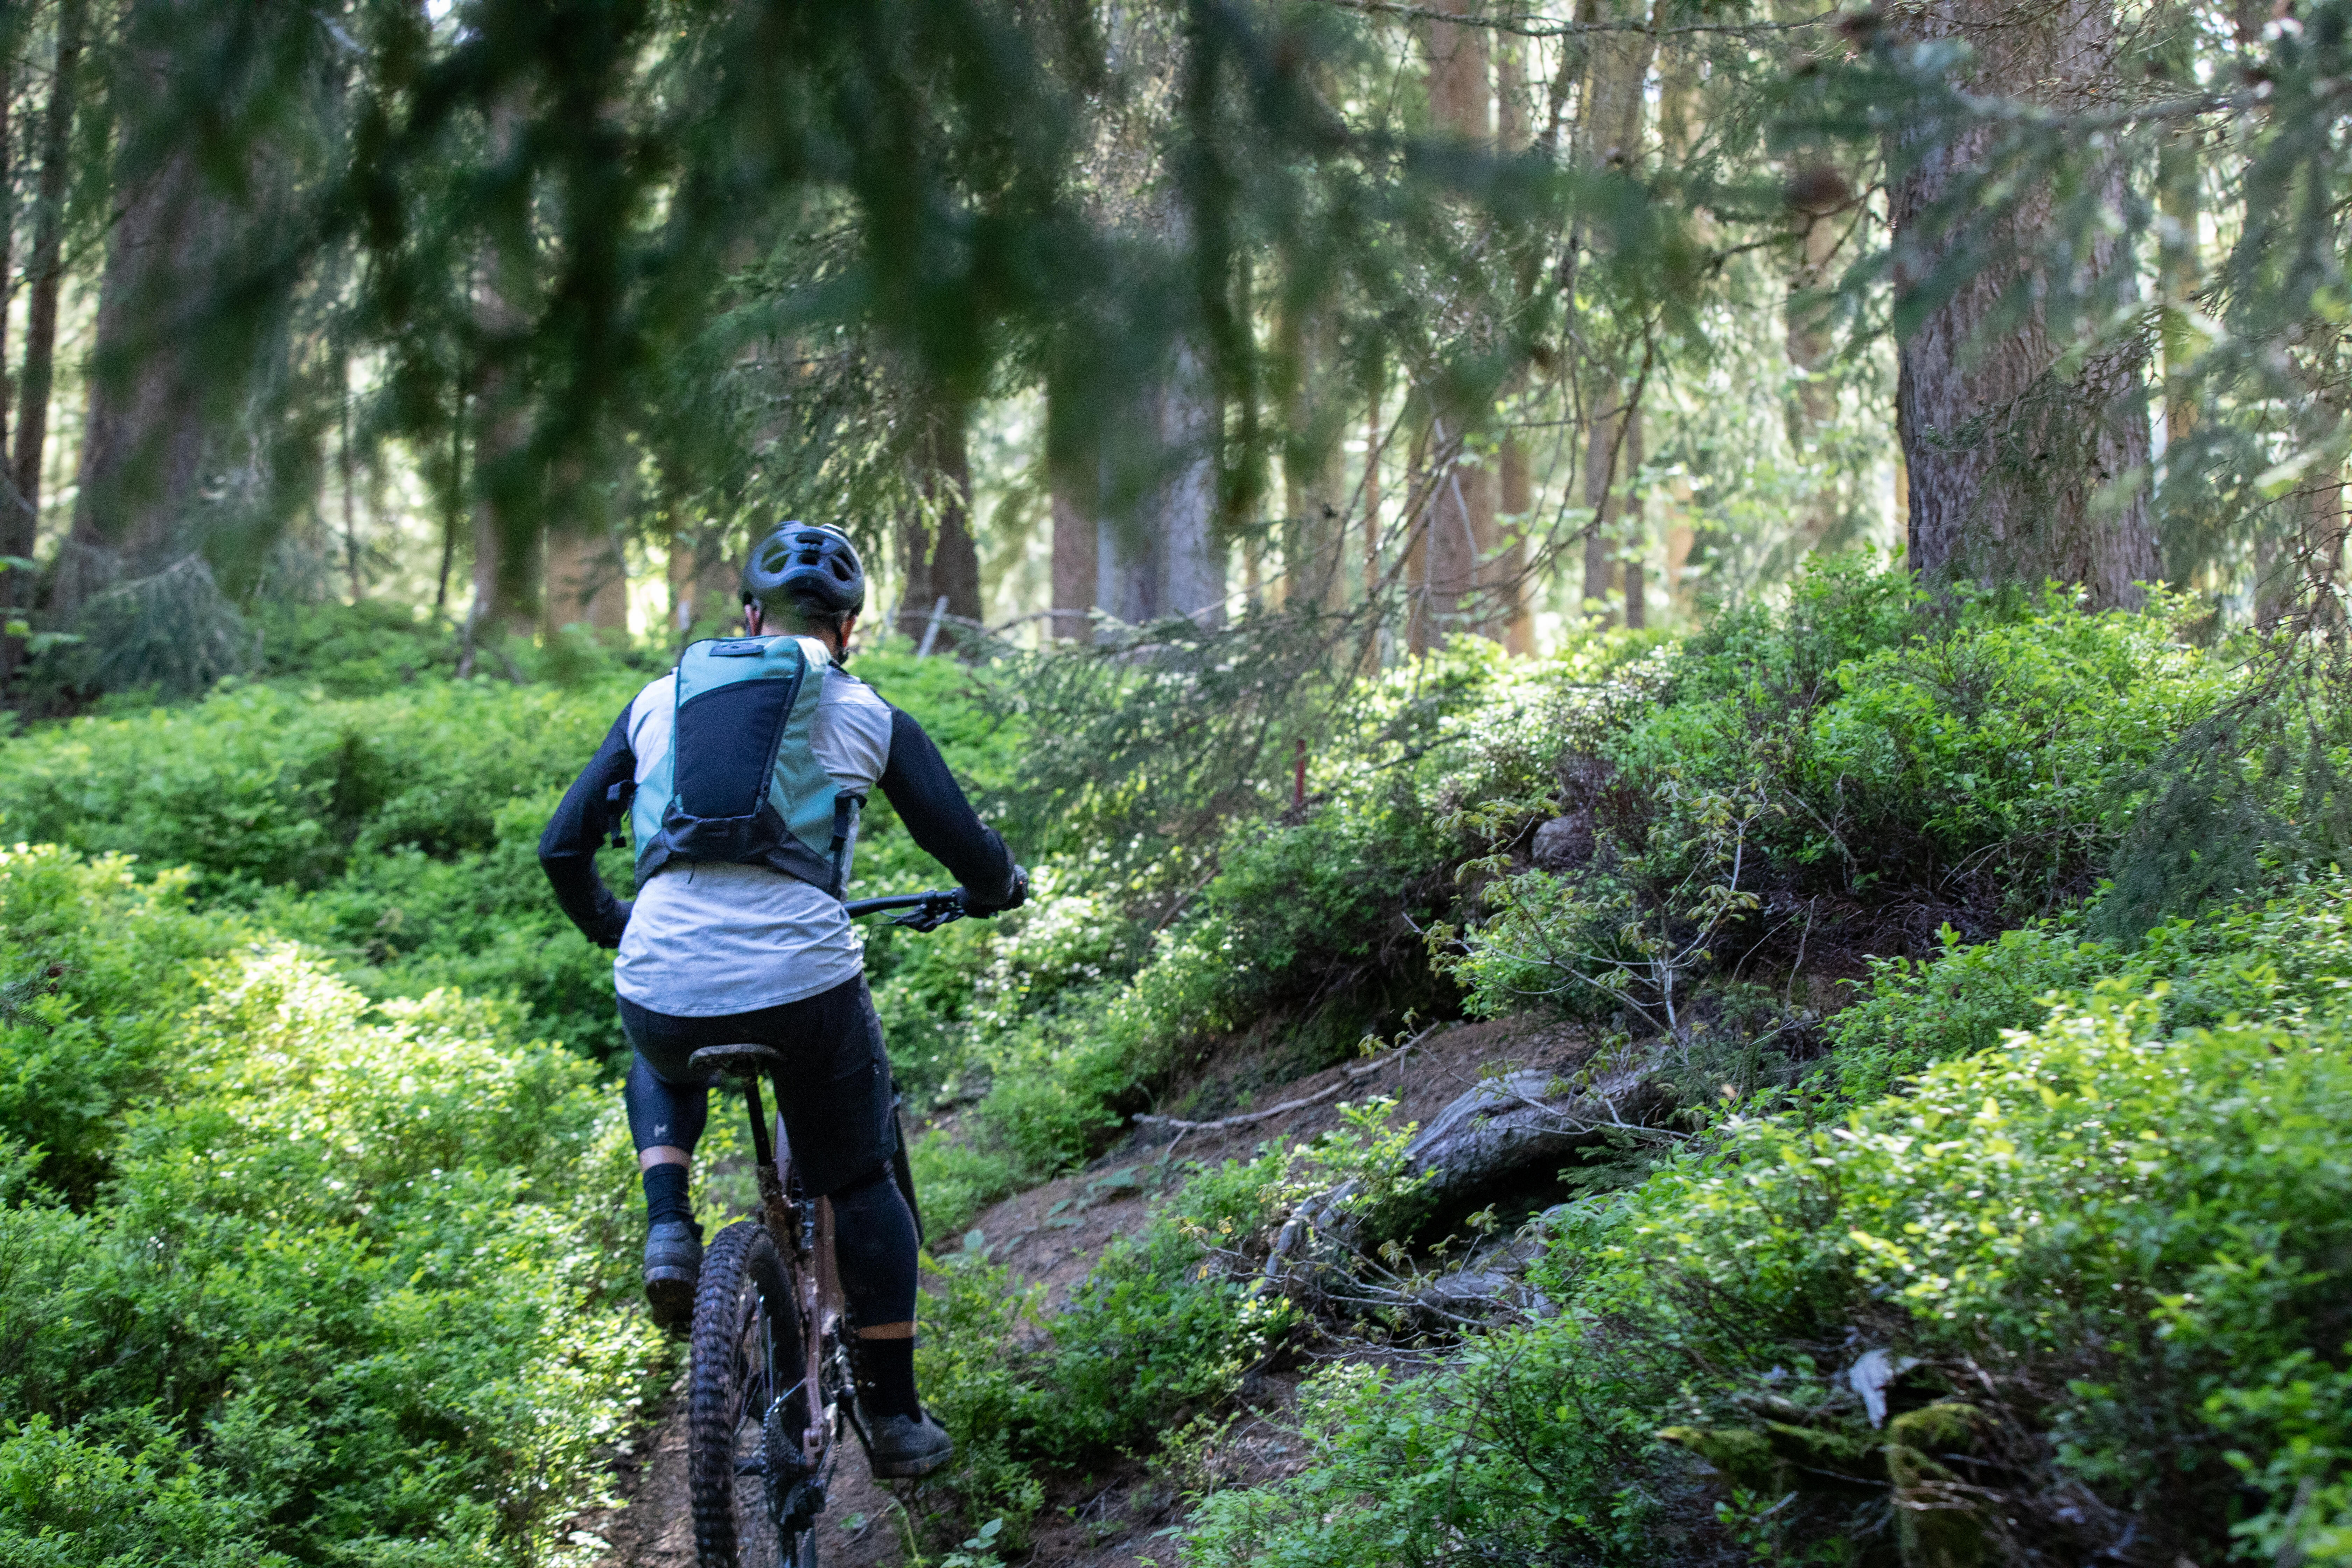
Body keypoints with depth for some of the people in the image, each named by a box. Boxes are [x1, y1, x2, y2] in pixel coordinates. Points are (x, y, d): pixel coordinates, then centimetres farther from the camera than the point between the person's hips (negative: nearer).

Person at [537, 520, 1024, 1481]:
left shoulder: (660, 701, 16)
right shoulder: (866, 717, 10)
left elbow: (562, 845, 19)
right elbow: (969, 852, 10)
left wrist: (605, 923, 39)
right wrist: (998, 888, 34)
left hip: (661, 992, 2)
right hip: (804, 986, -2)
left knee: (661, 1074, 39)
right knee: (861, 1185, 20)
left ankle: (668, 1234, 14)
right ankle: (896, 1419, 23)